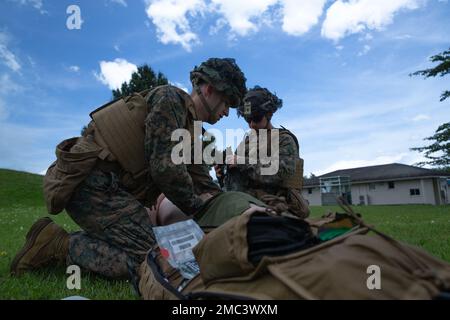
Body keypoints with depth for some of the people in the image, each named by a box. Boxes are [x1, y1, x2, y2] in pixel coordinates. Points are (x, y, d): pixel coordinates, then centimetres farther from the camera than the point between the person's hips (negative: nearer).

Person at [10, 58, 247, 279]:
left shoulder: (189, 127, 19)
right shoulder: (170, 98, -11)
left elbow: (201, 178, 20)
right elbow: (164, 167, -19)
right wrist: (195, 205, -4)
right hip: (91, 180, -10)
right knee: (144, 258, -15)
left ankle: (52, 239, 14)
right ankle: (56, 243, -3)